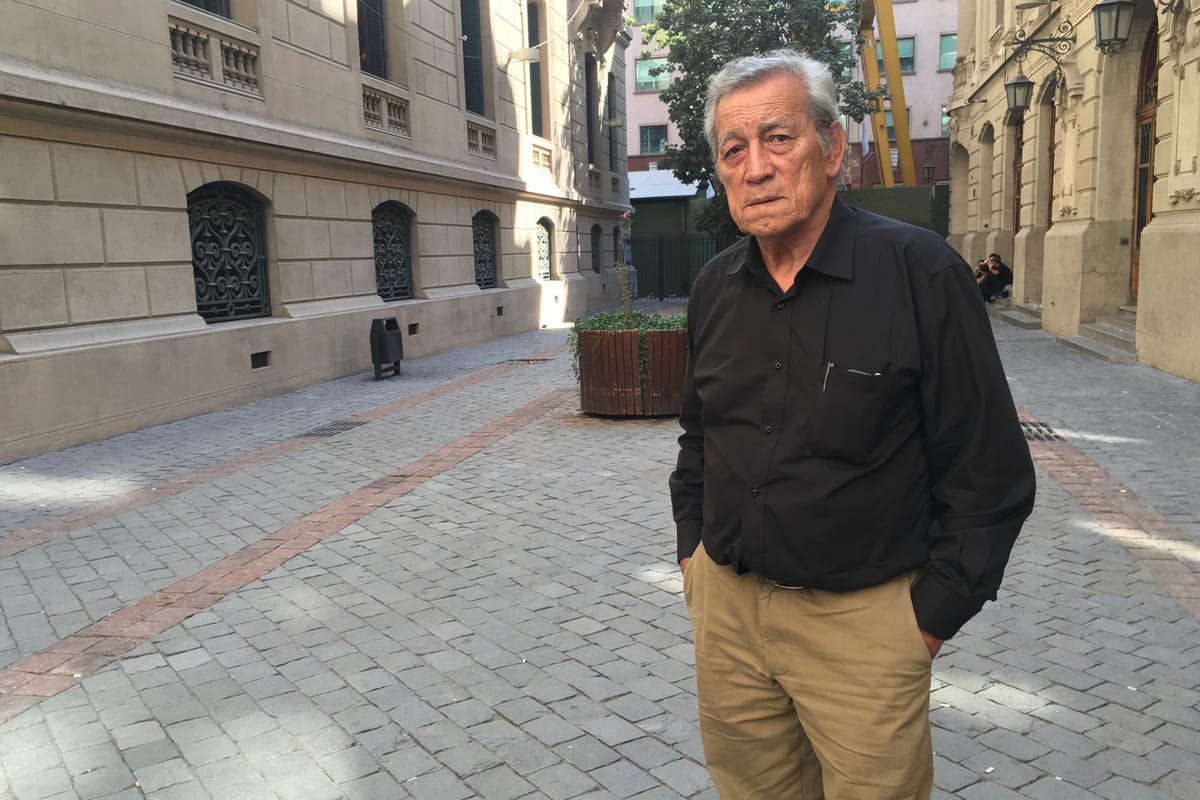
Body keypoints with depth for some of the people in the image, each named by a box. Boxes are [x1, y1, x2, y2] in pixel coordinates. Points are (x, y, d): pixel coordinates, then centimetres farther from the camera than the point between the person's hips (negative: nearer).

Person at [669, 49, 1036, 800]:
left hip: (861, 617, -4)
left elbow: (989, 470, -11)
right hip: (725, 602, 5)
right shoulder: (715, 287, 3)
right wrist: (692, 550, 11)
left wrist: (933, 614, -10)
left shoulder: (921, 272, -13)